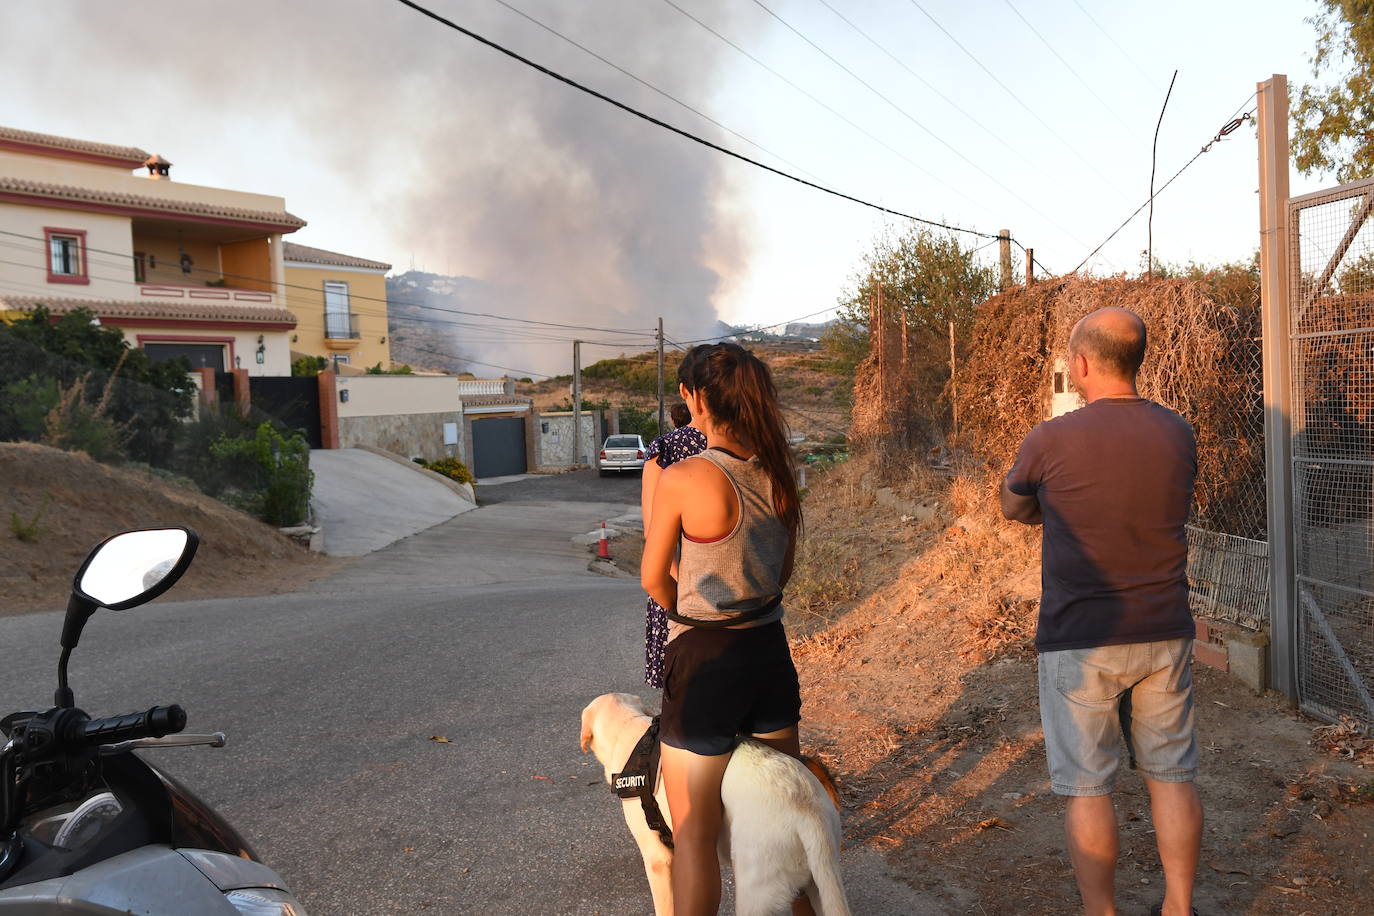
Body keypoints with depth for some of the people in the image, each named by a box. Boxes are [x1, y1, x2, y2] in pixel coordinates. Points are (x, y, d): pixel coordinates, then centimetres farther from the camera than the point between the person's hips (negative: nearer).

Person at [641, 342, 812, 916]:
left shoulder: (680, 479, -18)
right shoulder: (777, 472, -1)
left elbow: (654, 579, -6)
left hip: (704, 658, -6)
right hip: (770, 649, 6)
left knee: (693, 832, 10)